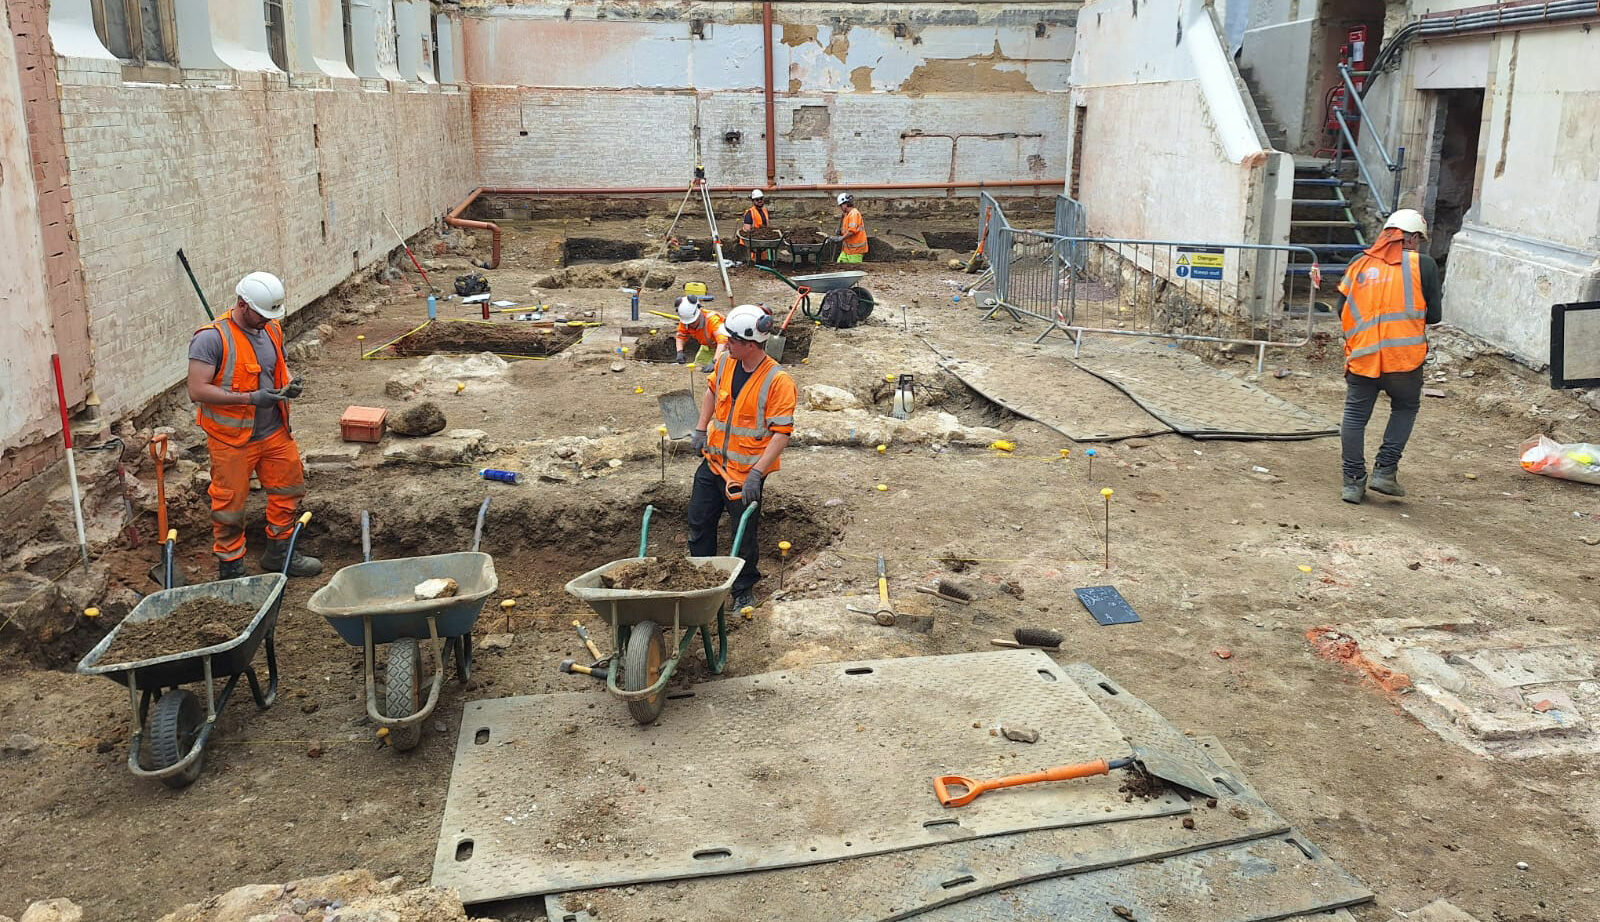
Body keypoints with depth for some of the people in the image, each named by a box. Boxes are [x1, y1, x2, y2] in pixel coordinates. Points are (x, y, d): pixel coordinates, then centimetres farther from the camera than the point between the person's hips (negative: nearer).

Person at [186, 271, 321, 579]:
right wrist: (250, 398, -26)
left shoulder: (271, 330, 6)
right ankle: (230, 568, 19)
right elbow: (197, 390, -21)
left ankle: (279, 554, 32)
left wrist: (289, 384, 0)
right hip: (232, 439, -7)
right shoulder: (211, 338, -17)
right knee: (230, 506, 3)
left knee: (289, 490, 15)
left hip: (274, 431, 7)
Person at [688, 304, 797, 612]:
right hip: (713, 462, 6)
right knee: (699, 522, 17)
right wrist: (701, 430, 13)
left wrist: (756, 474, -28)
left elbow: (781, 433, -23)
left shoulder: (778, 381, -22)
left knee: (744, 536, 8)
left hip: (746, 473, -6)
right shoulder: (726, 363, -3)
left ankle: (744, 590, 29)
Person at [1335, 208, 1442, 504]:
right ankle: (1384, 471, 13)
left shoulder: (1358, 264, 10)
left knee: (1355, 415, 12)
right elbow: (1434, 315, 2)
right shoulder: (1423, 264, 2)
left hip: (1361, 355, 2)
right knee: (1405, 408, 21)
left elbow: (1342, 310, 9)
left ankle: (1353, 482, 12)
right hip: (1404, 356, -2)